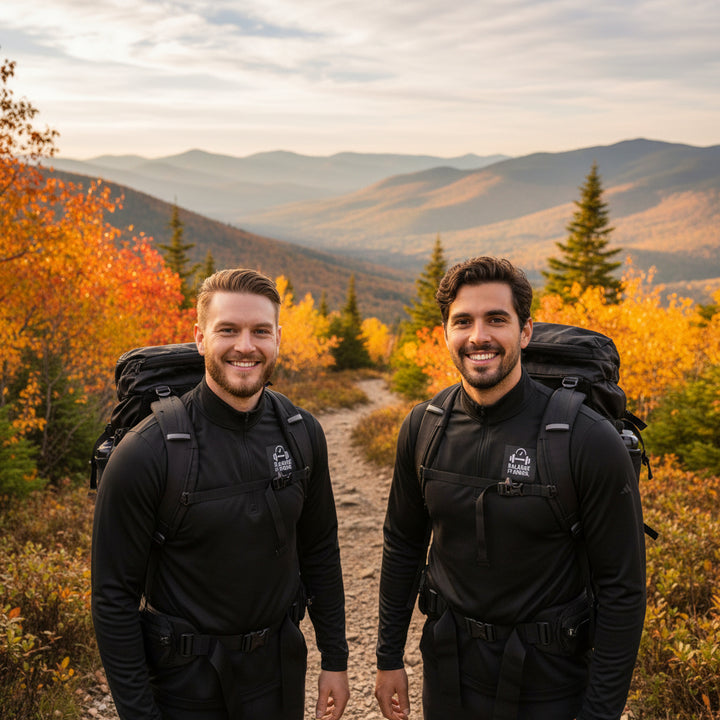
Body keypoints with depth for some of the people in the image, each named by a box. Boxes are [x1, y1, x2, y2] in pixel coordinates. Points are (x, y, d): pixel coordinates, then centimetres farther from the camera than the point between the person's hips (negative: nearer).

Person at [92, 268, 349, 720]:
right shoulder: (145, 453, -20)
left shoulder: (302, 434, -6)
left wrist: (335, 660, 7)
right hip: (187, 681, -4)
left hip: (280, 666, 4)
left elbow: (319, 551, 5)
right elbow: (115, 597, -14)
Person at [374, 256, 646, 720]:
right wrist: (389, 658, 9)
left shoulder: (591, 442, -20)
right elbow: (403, 546, 6)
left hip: (545, 683, -4)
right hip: (448, 669, 4)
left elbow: (622, 588, -14)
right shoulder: (423, 428, -6)